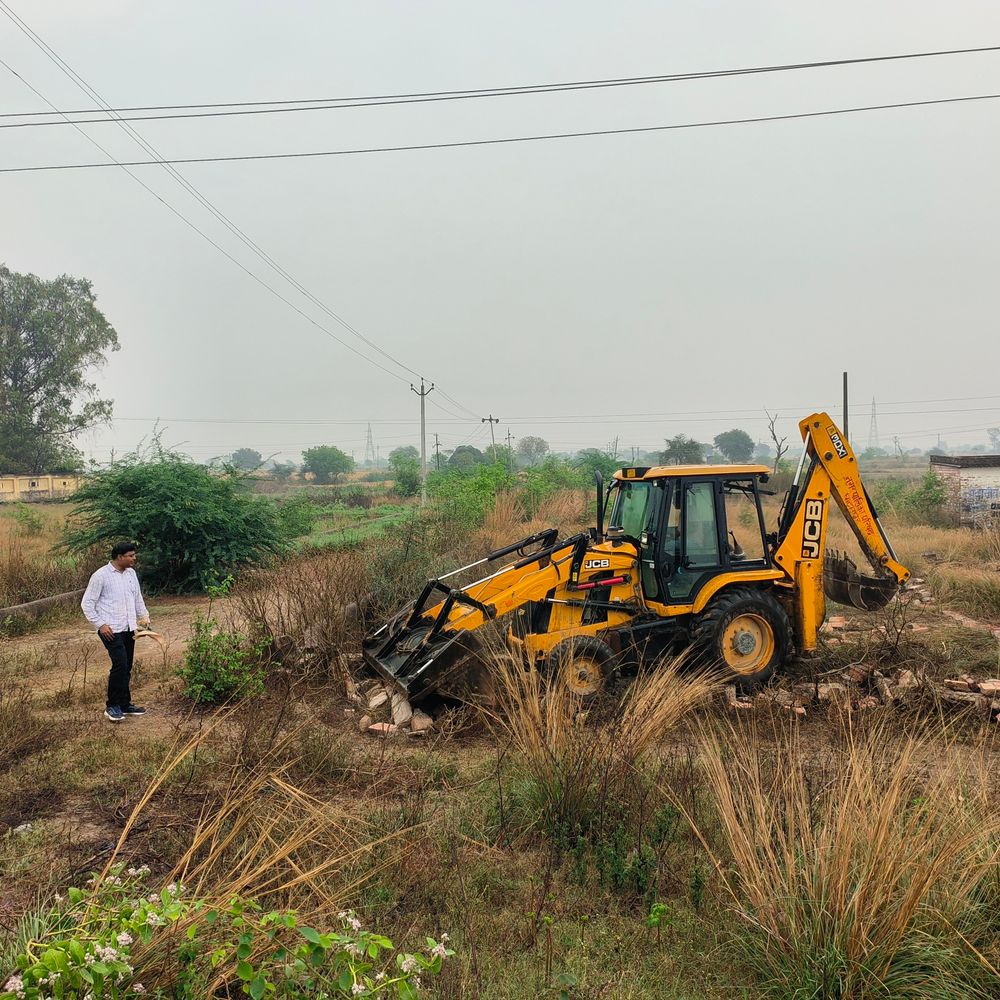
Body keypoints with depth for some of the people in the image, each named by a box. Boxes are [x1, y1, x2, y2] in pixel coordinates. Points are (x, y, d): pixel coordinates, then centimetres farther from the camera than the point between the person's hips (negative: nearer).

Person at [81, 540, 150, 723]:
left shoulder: (131, 573, 9)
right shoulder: (101, 576, -11)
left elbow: (137, 597, 22)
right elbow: (87, 603, -8)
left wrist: (144, 616, 11)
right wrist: (100, 624, -13)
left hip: (129, 629, 7)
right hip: (111, 630, -7)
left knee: (126, 668, 10)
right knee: (120, 664, -16)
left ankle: (124, 704, 21)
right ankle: (112, 707, -5)